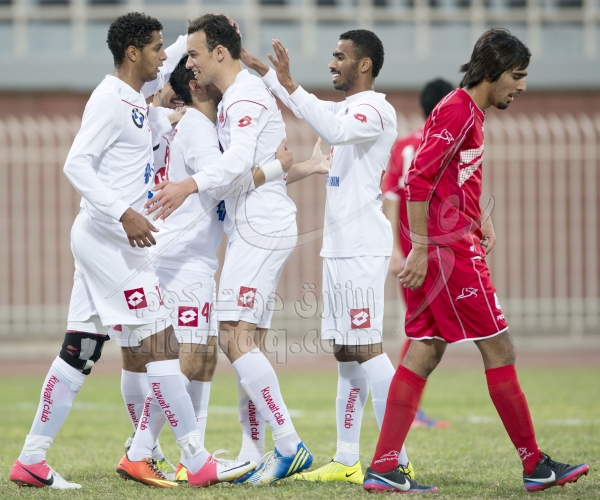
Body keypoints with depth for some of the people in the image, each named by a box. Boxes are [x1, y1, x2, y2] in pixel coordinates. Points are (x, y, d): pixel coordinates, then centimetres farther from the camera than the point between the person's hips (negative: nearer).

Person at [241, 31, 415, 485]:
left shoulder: (376, 110, -11)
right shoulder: (347, 109, 18)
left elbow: (334, 129, -30)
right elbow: (311, 109, 33)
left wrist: (288, 83, -31)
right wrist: (259, 68, 29)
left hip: (362, 248, -10)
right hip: (340, 246, 10)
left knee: (365, 349, -13)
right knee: (346, 352, 9)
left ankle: (398, 461, -15)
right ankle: (347, 461, 12)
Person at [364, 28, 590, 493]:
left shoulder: (470, 113, 18)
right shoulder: (457, 111, -13)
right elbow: (419, 180, -20)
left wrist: (479, 218, 13)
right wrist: (421, 248, -21)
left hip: (452, 246, 10)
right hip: (450, 250, -10)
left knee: (425, 353, 5)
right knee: (499, 350, -3)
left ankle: (383, 468, 2)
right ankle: (535, 465, 3)